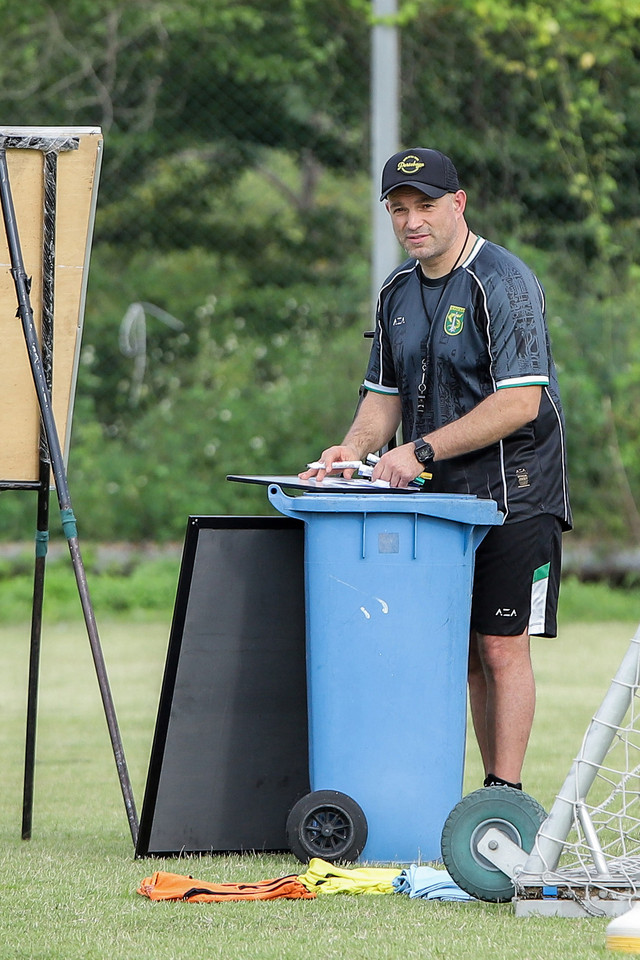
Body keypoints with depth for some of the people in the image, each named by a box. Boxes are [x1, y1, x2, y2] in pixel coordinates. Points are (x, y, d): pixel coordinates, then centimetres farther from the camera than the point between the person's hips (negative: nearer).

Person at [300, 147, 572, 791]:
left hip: (511, 495, -7)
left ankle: (506, 795, -6)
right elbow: (386, 393, 17)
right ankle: (493, 787, 12)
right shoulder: (397, 291, 12)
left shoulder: (504, 283, -13)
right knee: (464, 652, 7)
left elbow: (520, 402, -20)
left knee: (501, 646, -8)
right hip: (433, 497, 7)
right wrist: (355, 448, -5)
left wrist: (421, 450, -22)